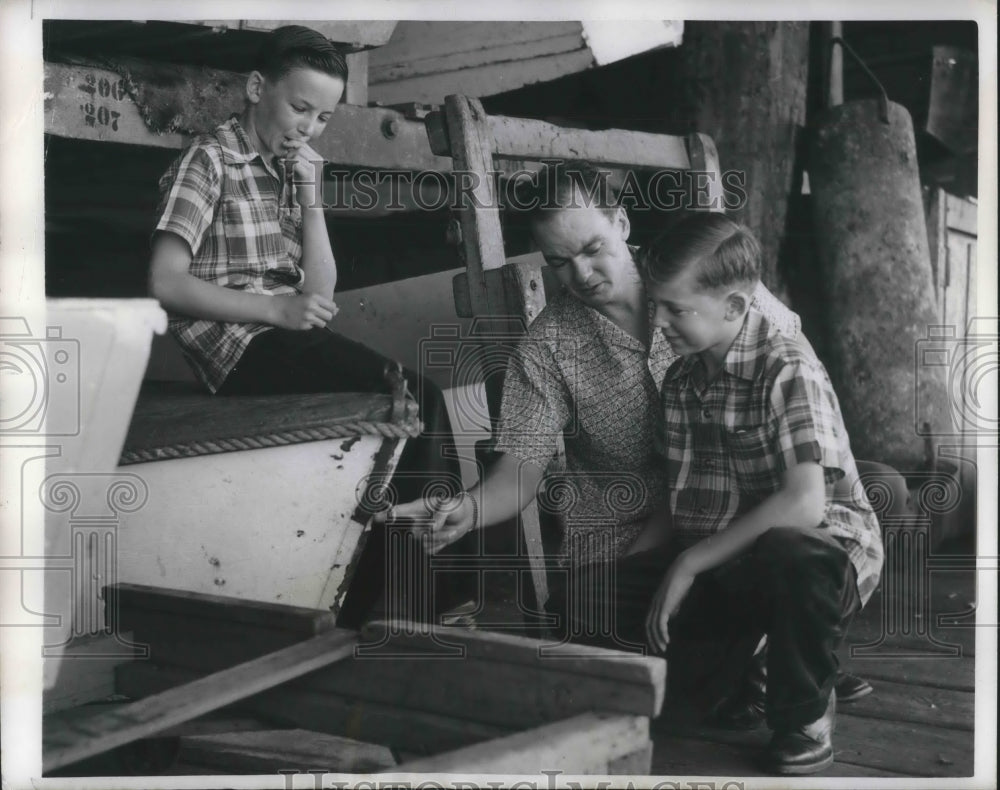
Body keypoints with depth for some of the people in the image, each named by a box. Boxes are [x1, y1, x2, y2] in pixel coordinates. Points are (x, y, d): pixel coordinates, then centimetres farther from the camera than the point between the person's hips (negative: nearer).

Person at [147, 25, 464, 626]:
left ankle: (371, 614, -14)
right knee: (417, 401, -24)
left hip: (290, 338, 7)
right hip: (234, 345, -7)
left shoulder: (301, 167, 19)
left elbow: (322, 291, 10)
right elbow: (166, 283, -10)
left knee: (415, 402, -20)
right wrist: (276, 310, -16)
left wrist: (310, 197, 0)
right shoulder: (209, 161, 0)